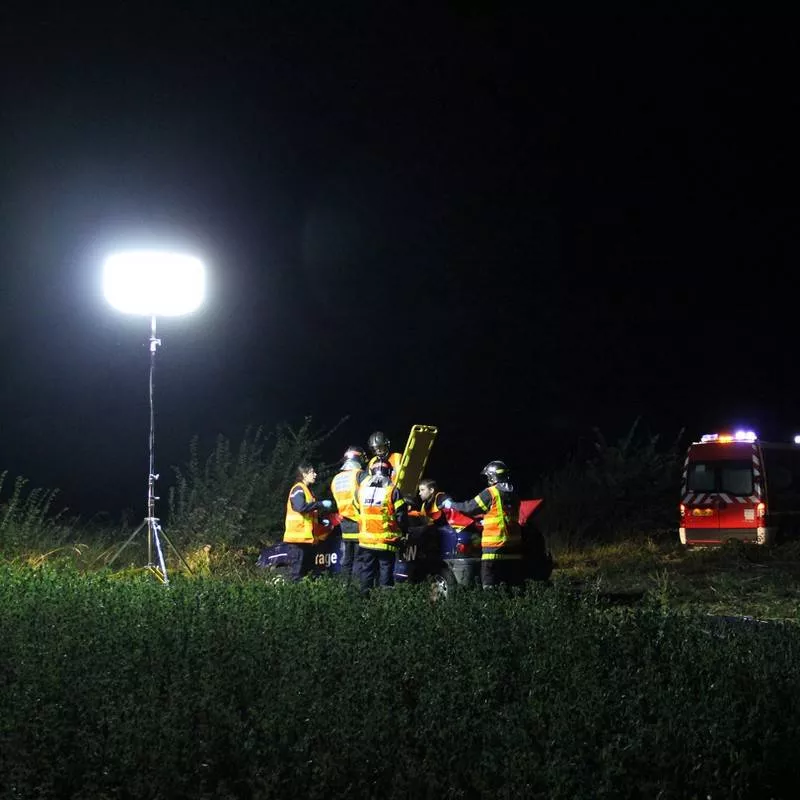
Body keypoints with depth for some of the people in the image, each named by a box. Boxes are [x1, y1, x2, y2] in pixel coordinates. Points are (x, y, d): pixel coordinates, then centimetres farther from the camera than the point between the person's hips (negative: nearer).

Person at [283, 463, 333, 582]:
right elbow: (301, 507, -27)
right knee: (297, 572, -10)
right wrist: (321, 504, -20)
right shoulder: (298, 489, -9)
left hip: (307, 537, 10)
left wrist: (321, 522, 15)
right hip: (298, 536, -10)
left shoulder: (307, 490, 21)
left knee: (308, 570, 10)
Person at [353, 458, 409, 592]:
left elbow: (356, 510, 14)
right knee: (385, 575, 2)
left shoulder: (361, 489, 5)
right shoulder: (393, 491, -7)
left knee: (365, 575, 10)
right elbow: (401, 516, -8)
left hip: (365, 541, 3)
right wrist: (403, 533, 9)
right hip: (387, 542, -3)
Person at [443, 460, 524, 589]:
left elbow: (470, 508, 1)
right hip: (514, 545, 6)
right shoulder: (513, 494, 13)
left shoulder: (491, 493, -6)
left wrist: (451, 505, 16)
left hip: (494, 544, -6)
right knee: (513, 585, 8)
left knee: (490, 587, -5)